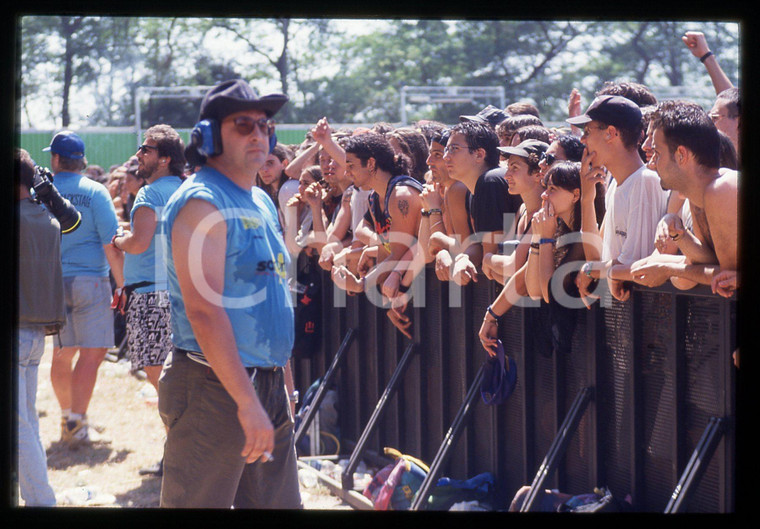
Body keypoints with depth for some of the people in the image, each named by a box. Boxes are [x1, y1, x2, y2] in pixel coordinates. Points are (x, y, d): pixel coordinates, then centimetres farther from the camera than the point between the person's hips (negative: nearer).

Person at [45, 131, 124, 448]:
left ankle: (68, 418, 23)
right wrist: (123, 285, -3)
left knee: (62, 355, 15)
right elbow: (111, 244, -10)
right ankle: (76, 425, -12)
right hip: (89, 279, -4)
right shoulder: (95, 192, -6)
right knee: (92, 353, -4)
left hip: (52, 283, 4)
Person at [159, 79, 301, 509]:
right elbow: (204, 311, -22)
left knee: (279, 504, 10)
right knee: (201, 504, -6)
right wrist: (247, 402, -25)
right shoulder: (201, 202, -13)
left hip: (269, 388, 9)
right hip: (216, 388, -9)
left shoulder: (262, 203, 16)